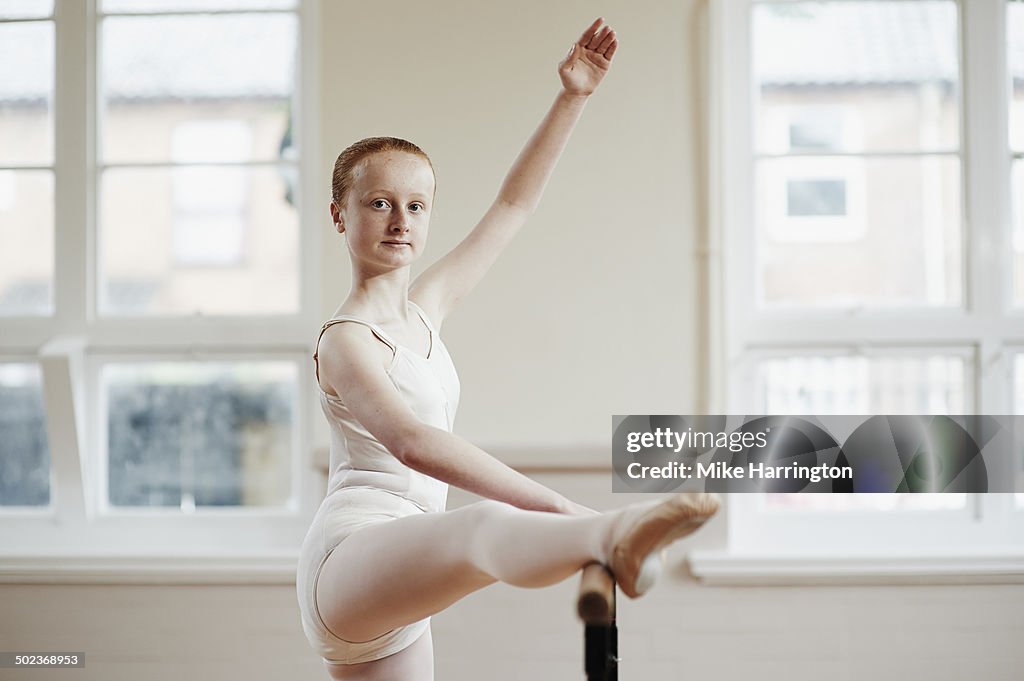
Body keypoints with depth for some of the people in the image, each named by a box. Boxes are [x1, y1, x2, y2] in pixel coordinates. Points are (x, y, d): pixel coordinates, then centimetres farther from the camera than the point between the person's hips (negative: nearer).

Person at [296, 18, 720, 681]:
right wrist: (565, 510, -39)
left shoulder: (424, 311, 15)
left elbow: (512, 207, 21)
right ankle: (614, 536, -70)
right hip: (348, 560, -9)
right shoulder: (345, 340, -10)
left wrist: (572, 99, 17)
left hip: (394, 601, 9)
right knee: (484, 527, -39)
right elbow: (412, 441, -29)